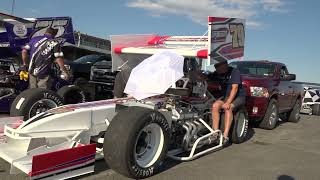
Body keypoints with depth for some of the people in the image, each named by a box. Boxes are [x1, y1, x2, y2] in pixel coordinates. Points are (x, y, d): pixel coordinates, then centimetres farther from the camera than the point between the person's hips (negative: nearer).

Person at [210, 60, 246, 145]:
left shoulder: (234, 72, -16)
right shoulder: (217, 73, 5)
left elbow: (235, 88, -23)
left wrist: (228, 103, -32)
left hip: (239, 96, -6)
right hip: (226, 96, 6)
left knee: (228, 108, -34)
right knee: (215, 106, -23)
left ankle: (225, 136, -36)